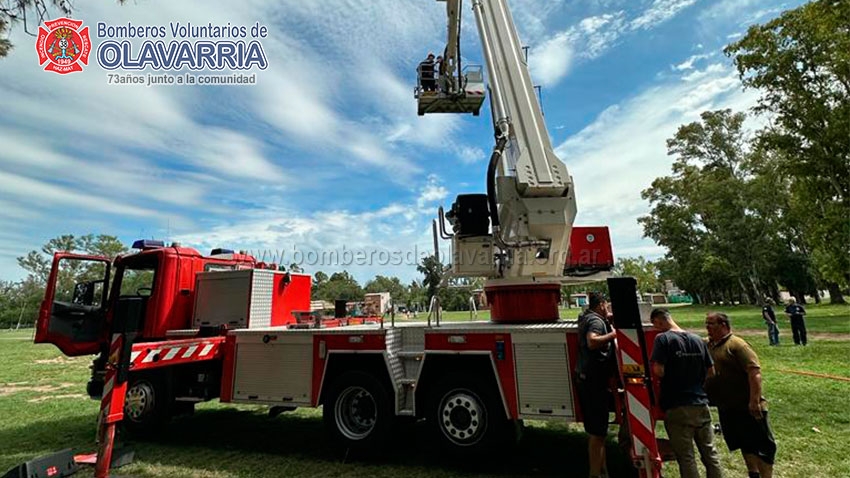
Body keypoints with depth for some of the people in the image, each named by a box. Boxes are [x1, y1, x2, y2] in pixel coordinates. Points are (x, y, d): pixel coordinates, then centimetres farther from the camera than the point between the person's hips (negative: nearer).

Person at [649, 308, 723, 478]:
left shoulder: (663, 339, -13)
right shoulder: (697, 339, 5)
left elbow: (658, 371, -21)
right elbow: (711, 371, 11)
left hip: (677, 408, -6)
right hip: (701, 404, 6)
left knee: (686, 456, 5)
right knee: (710, 452, 19)